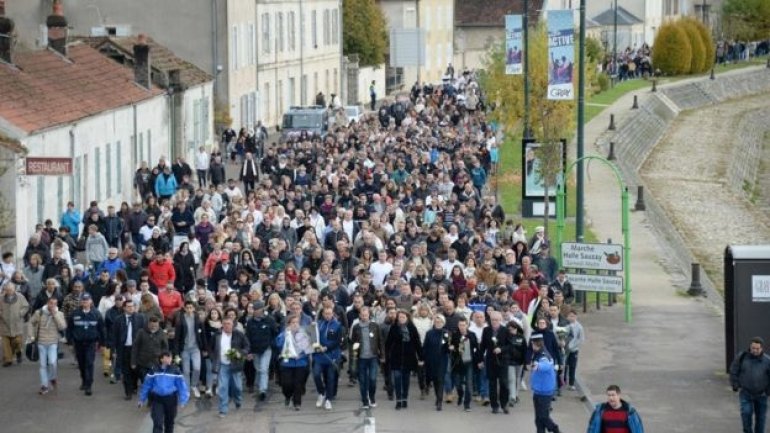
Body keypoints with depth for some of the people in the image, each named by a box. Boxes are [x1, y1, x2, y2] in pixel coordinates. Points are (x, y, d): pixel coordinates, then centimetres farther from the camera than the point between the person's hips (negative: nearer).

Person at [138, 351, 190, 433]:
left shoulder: (175, 370, -6)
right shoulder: (154, 370, -4)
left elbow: (182, 385, -5)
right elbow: (147, 385, 5)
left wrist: (182, 401, -13)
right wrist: (142, 399, 10)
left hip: (170, 399, 1)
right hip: (156, 399, -1)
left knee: (169, 422, 18)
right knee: (157, 423, -11)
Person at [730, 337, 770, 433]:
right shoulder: (742, 357, -6)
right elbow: (733, 372, 2)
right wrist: (736, 387, -3)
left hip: (761, 395, 1)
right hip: (745, 393, -1)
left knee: (760, 416, 6)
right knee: (746, 412, -16)